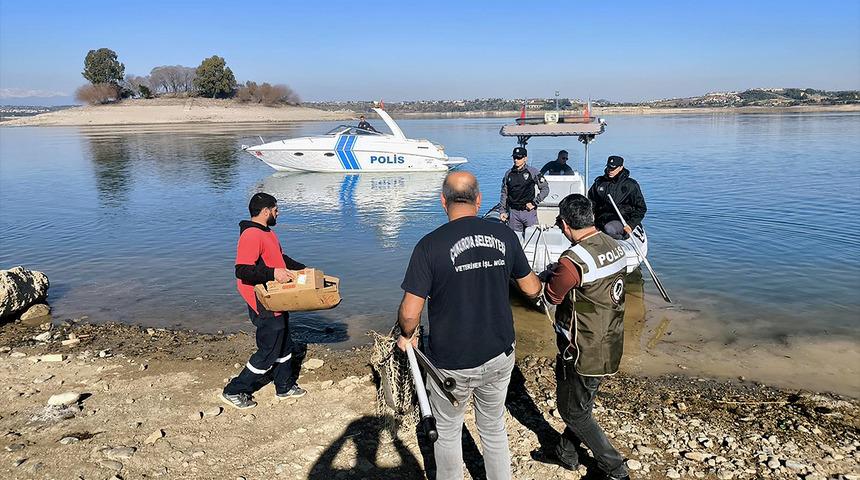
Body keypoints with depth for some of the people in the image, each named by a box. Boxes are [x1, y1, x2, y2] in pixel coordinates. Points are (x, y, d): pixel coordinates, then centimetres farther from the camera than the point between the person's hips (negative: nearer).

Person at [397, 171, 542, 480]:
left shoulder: (430, 245, -18)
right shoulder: (504, 235, -5)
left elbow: (410, 312, -18)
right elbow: (531, 289, 7)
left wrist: (407, 336, 4)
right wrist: (542, 286, 30)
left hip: (452, 364, -3)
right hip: (500, 356, 4)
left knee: (447, 432, 19)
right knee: (494, 428, 23)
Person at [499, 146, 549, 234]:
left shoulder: (532, 172, -1)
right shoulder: (508, 174, 8)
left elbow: (545, 189, 0)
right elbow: (504, 194, 14)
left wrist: (534, 203, -7)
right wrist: (503, 211, 8)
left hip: (529, 211, -3)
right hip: (513, 212, 3)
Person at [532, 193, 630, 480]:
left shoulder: (572, 261, -28)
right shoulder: (614, 246, -2)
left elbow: (551, 297, -14)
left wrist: (550, 276, 5)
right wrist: (560, 274, 4)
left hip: (583, 353, -8)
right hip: (610, 346, 8)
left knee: (573, 412, 13)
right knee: (581, 403, 24)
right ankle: (565, 453, 43)